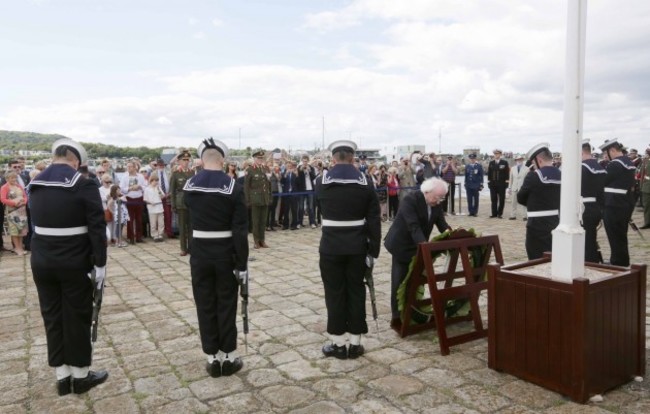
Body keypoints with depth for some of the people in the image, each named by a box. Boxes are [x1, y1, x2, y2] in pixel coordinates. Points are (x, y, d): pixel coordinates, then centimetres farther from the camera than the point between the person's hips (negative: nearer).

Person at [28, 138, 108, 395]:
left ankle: (62, 376, 22)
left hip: (41, 262, 5)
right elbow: (97, 228, -16)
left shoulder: (35, 185, 5)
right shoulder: (84, 185, -14)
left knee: (52, 317, 12)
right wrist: (100, 263, -12)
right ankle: (80, 376, 18)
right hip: (75, 264, -5)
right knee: (77, 317, 6)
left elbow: (37, 222, 14)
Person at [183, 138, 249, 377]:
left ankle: (213, 358, 18)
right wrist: (242, 262, -10)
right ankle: (229, 357, 18)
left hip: (199, 254, 2)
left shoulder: (189, 186, -1)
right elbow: (240, 229, -15)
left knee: (205, 305, 11)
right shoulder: (233, 187, -12)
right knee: (226, 304, 9)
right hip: (226, 254, -2)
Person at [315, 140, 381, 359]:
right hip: (357, 247, 1)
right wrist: (373, 249, 2)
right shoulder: (365, 181, -3)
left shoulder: (322, 181, -3)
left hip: (331, 246, -1)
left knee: (335, 293, 7)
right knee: (356, 291, 9)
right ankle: (355, 343, 17)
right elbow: (374, 219, -3)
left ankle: (338, 343, 15)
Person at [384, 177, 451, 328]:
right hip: (402, 245, -6)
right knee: (400, 281, -4)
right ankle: (397, 317, 5)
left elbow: (442, 224, -6)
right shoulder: (409, 200, -26)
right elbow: (413, 226, -34)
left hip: (419, 246, 7)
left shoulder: (436, 204, -4)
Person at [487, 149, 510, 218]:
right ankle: (494, 213, 10)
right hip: (493, 184, 2)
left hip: (501, 184, -2)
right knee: (493, 199, 4)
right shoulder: (491, 163, 10)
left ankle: (500, 213, 10)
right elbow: (489, 173, 11)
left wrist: (506, 182, -7)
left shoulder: (504, 162, 2)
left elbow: (507, 173, -1)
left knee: (501, 199, 2)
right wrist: (489, 181, 4)